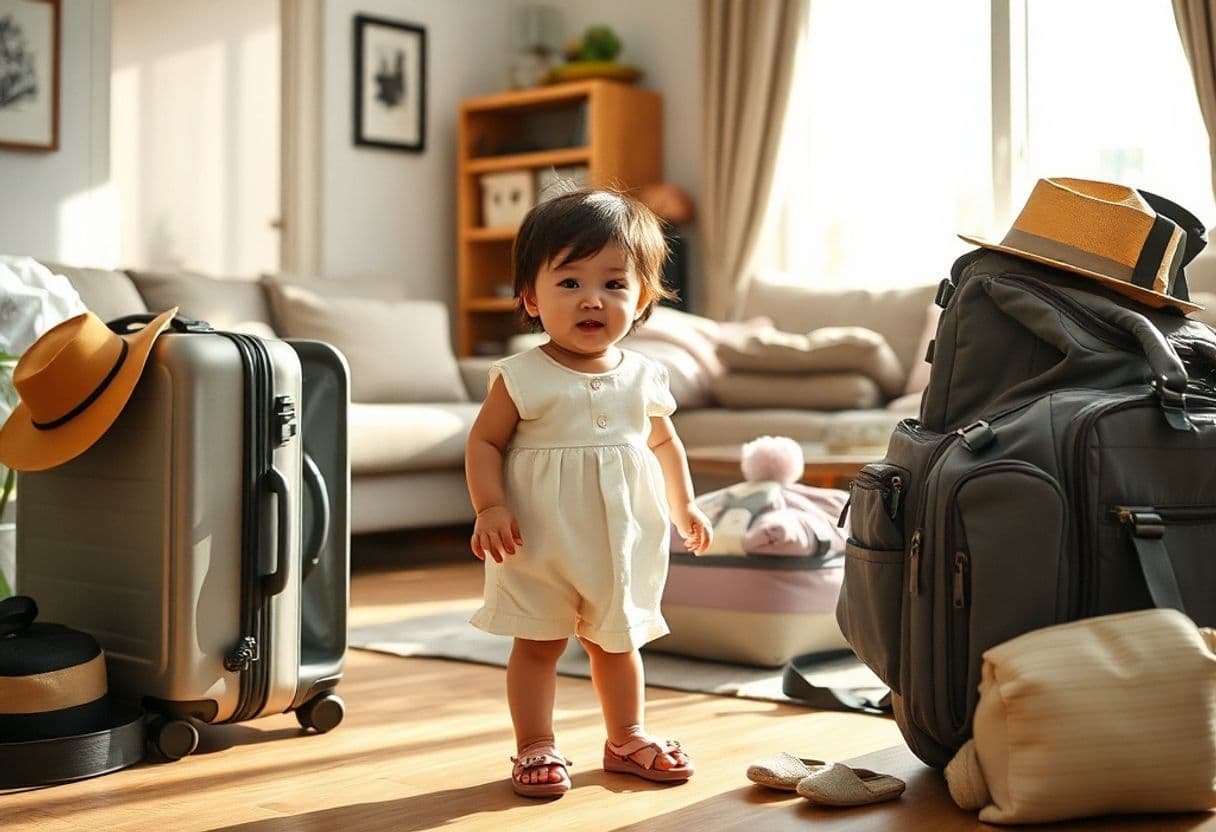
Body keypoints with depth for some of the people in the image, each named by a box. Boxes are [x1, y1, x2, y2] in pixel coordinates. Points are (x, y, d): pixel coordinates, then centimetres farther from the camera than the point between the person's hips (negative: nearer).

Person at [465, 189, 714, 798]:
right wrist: (490, 508, -21)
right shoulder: (522, 378, -12)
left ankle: (626, 738, 34)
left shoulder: (643, 378, 1)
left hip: (622, 541, 4)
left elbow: (664, 442, 16)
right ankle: (535, 748, 19)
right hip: (540, 542, -4)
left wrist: (684, 505, 14)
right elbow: (485, 442, -9)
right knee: (537, 645, 6)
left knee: (617, 641, 18)